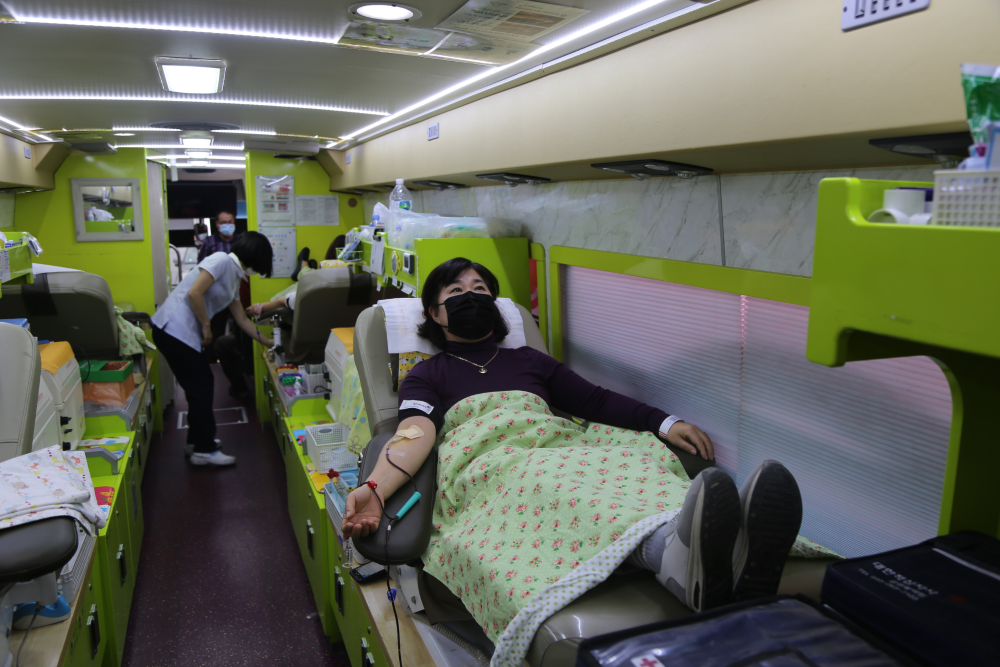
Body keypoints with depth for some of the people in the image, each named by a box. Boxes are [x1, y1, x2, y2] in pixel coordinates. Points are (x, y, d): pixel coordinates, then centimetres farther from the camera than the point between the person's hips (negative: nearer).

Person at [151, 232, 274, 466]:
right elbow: (194, 294, -22)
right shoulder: (221, 261, -13)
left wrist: (267, 341, 26)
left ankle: (197, 441, 31)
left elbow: (242, 319, 23)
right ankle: (204, 450, 7)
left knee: (203, 385, 17)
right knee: (200, 388, -3)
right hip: (174, 330, -10)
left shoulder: (235, 278, 16)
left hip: (188, 333, 10)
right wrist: (207, 327, -11)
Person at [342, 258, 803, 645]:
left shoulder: (529, 360, 35)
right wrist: (375, 490, -19)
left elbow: (596, 401, 23)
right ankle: (674, 549, -70)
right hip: (485, 465, -3)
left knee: (639, 454, -31)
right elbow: (415, 434, 4)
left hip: (560, 449, 4)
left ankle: (738, 567, -61)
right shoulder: (427, 375, 25)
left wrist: (664, 423, 6)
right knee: (548, 484, -40)